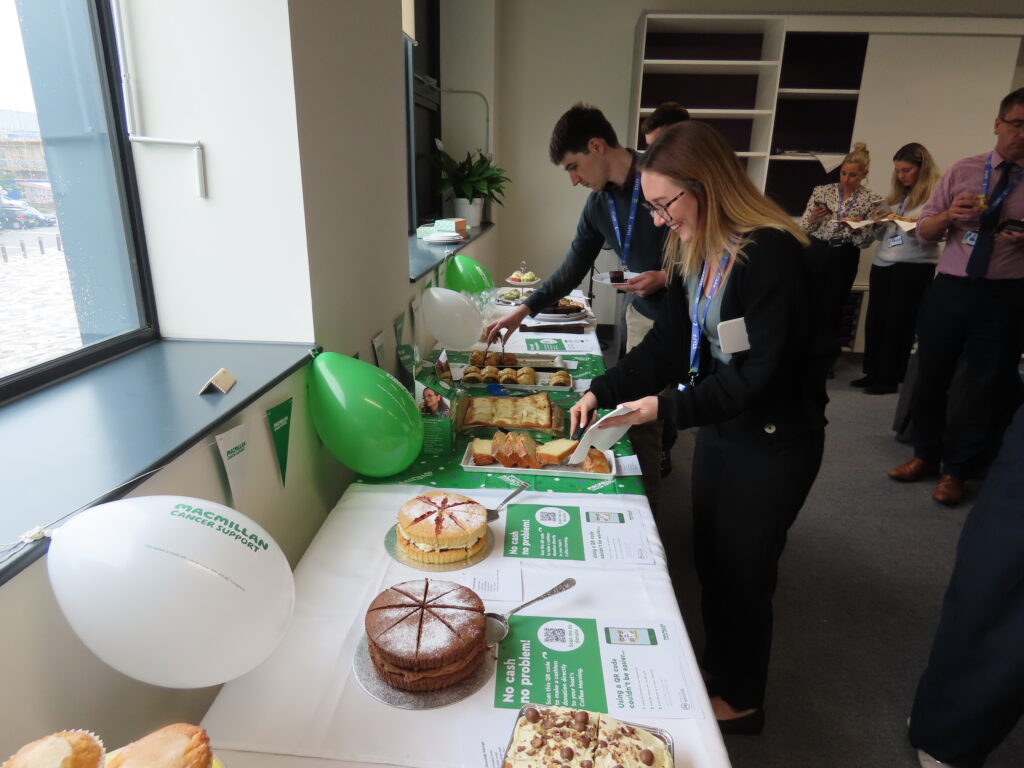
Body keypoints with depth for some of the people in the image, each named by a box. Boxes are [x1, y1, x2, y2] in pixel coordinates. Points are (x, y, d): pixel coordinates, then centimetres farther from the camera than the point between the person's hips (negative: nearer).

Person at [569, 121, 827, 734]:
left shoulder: (771, 253, -24)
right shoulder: (696, 253, 2)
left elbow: (763, 374, -26)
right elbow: (668, 344, 3)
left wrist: (670, 407, -26)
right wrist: (603, 391, -7)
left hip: (775, 441, -8)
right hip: (720, 426, 8)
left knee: (743, 570, 9)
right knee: (710, 557, 20)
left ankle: (742, 701, 34)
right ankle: (717, 665, 44)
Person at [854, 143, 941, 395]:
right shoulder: (896, 195, 16)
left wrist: (917, 226, -27)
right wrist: (878, 224, 0)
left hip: (915, 266, -6)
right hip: (883, 263, 6)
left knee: (899, 322, 0)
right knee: (875, 320, 5)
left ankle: (890, 378, 9)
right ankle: (873, 373, 16)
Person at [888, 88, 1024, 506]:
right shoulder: (963, 171, 6)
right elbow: (924, 231, 5)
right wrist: (950, 215, -15)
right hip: (950, 289, 1)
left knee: (988, 385, 5)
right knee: (931, 376, 8)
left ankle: (956, 471, 21)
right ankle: (926, 455, 27)